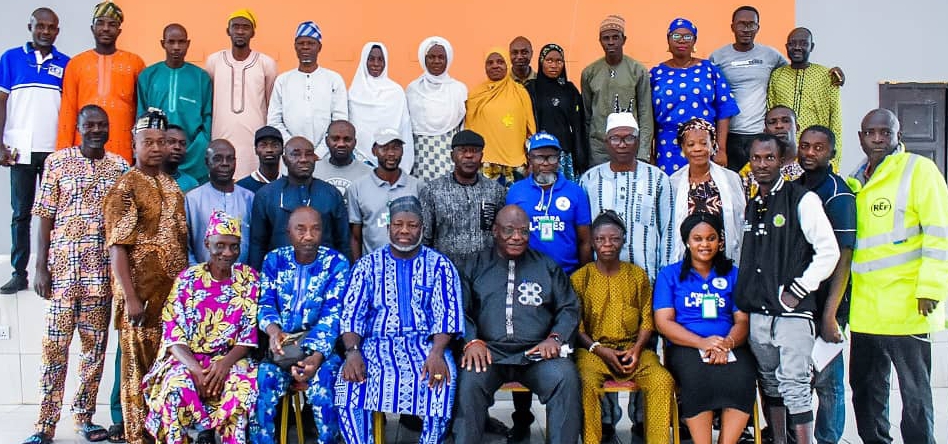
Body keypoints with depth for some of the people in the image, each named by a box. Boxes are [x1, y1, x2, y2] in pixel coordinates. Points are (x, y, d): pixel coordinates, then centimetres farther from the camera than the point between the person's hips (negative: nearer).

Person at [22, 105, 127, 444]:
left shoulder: (120, 167, 8)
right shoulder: (58, 161, 3)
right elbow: (46, 217, 0)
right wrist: (41, 267, -6)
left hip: (102, 268, 2)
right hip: (62, 264, -2)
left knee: (95, 344, 6)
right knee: (55, 344, -2)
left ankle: (84, 416, 17)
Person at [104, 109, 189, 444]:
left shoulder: (172, 186, 12)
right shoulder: (125, 188, -8)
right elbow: (117, 249, -14)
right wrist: (130, 298, -19)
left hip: (174, 292, 6)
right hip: (142, 295, -6)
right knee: (139, 369, 3)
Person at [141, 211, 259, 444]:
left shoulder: (250, 279, 2)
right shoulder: (187, 279, 0)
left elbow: (251, 332, -2)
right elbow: (173, 335, -4)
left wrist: (225, 363, -19)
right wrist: (195, 369, -21)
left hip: (231, 358, 0)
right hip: (188, 358, 0)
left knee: (245, 383, -33)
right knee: (177, 384, -32)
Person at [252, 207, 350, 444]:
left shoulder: (337, 263, -3)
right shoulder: (274, 259, 6)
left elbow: (332, 314, -12)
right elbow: (266, 304, 1)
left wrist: (316, 355, -28)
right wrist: (274, 331, -24)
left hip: (323, 344, -2)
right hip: (282, 343, 2)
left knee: (322, 381, -31)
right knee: (263, 379, -26)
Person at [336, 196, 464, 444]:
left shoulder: (439, 265, 7)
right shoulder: (368, 264, 10)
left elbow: (447, 314, -3)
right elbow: (352, 314, 3)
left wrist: (437, 352, -21)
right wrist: (353, 351, -16)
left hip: (425, 344, -1)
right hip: (377, 345, 1)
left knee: (442, 379, -32)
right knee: (350, 378, -28)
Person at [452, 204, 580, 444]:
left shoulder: (548, 267, 19)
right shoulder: (475, 266, 16)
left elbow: (569, 308, 14)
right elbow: (460, 310, 6)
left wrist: (555, 338, -5)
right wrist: (472, 341, -13)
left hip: (537, 353, 1)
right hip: (490, 351, -1)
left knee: (566, 377, -29)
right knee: (469, 380, -32)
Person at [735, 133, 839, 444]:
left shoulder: (802, 199, -5)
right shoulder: (750, 207, 15)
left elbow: (829, 252, -10)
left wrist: (797, 291, -12)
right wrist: (743, 296, 10)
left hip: (792, 313, -6)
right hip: (756, 314, 6)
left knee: (794, 386, -8)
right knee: (770, 384, 14)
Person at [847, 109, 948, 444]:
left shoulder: (919, 169, -4)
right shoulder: (856, 180, 15)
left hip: (906, 306, -6)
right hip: (864, 307, 7)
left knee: (915, 394, 1)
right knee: (865, 390, 14)